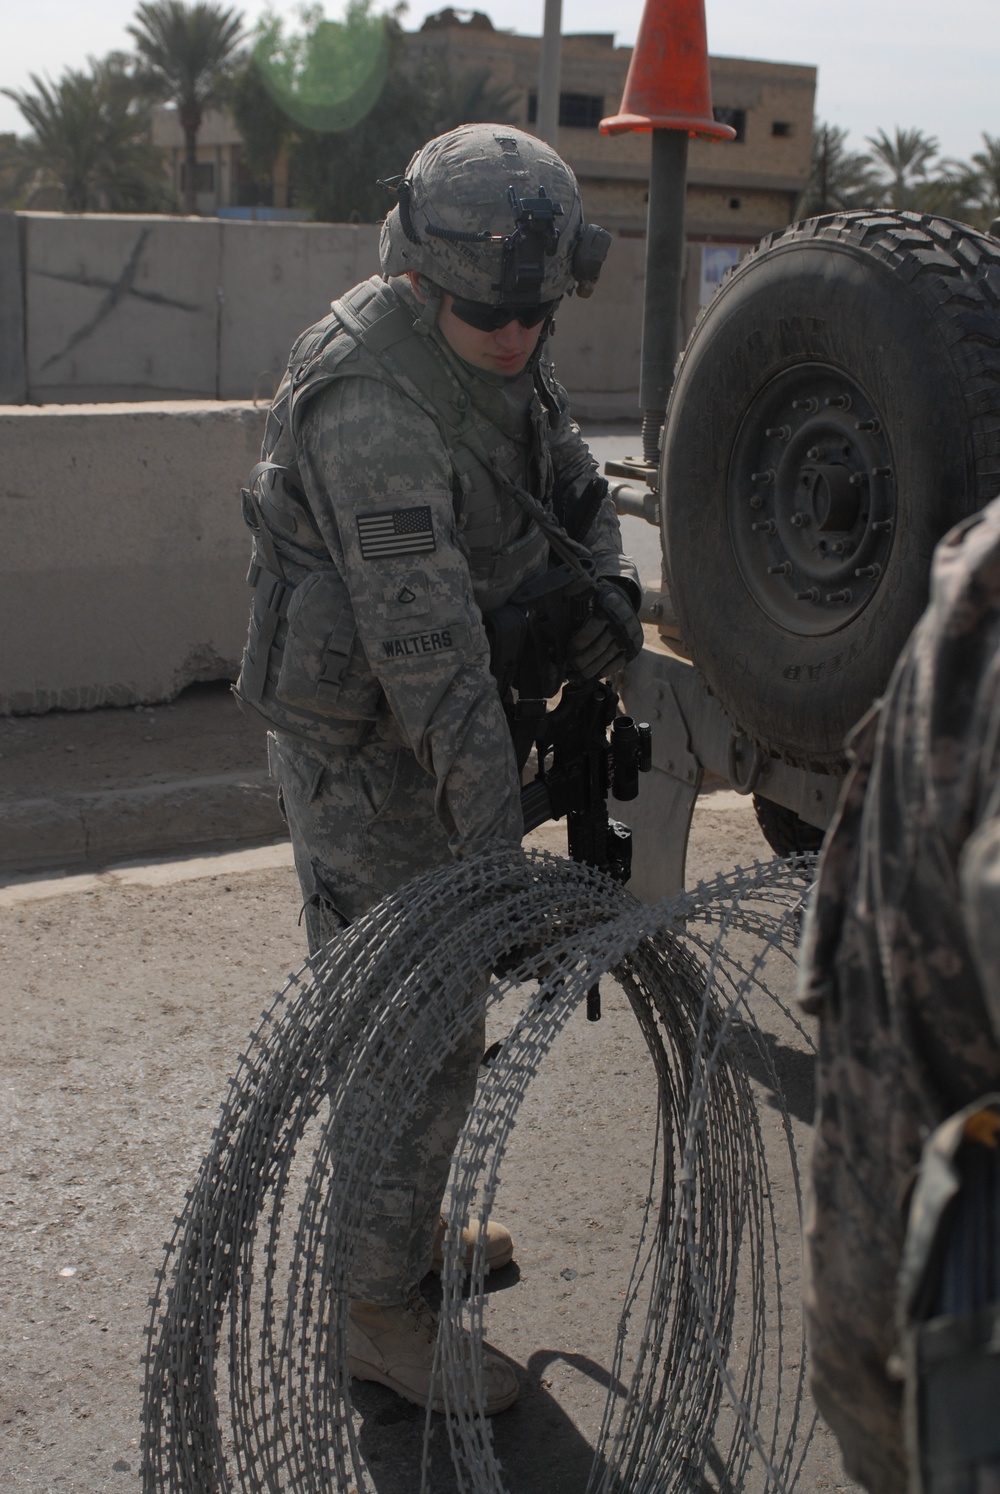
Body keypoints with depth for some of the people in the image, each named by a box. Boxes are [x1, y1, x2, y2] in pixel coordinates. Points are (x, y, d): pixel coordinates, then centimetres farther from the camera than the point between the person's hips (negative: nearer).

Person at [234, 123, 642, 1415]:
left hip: (438, 734, 9)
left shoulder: (497, 352, 2)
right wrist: (498, 848, -35)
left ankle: (407, 1225, 40)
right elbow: (429, 649, -34)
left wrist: (607, 586, -10)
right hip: (366, 761, -9)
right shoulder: (371, 402, -29)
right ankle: (376, 1308, 15)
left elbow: (573, 487, 12)